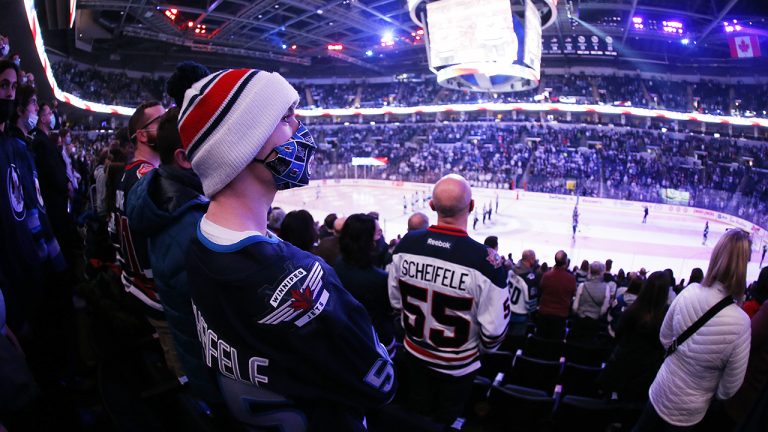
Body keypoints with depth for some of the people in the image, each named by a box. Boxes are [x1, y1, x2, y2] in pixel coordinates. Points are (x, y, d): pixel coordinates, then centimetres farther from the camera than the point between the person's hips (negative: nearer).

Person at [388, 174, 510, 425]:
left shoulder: (406, 244, -17)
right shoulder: (485, 260, -31)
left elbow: (396, 302, -3)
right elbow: (494, 328, -21)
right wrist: (485, 348, 2)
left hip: (415, 354, 3)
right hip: (457, 365, -3)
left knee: (416, 414, 26)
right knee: (445, 420, 24)